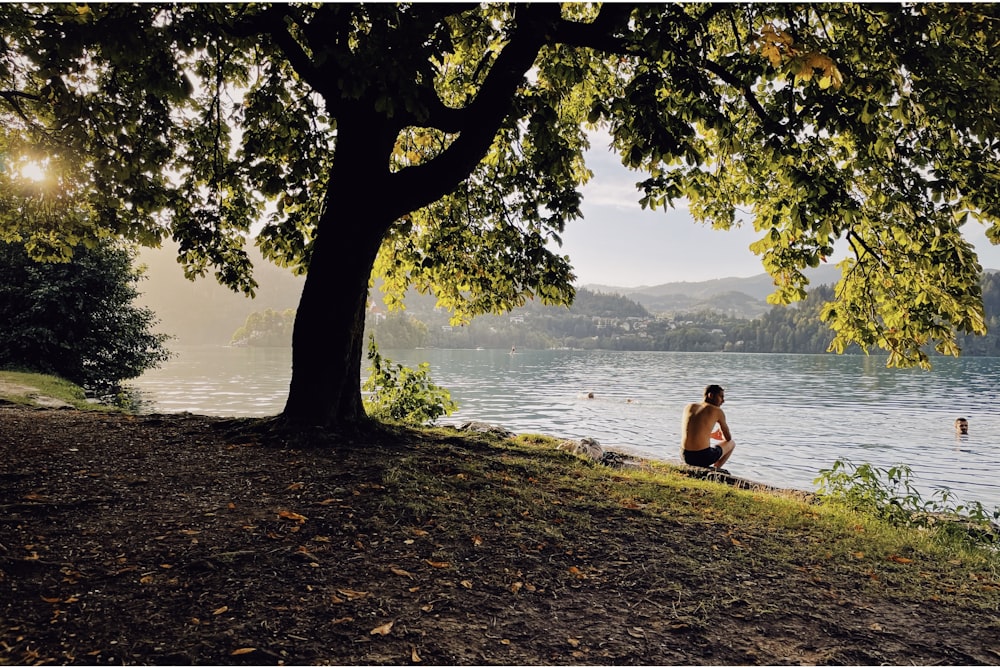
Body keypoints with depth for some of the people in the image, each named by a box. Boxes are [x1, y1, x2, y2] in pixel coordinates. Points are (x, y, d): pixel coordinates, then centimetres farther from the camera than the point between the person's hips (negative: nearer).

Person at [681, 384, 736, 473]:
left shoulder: (689, 407, 12)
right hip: (703, 457, -5)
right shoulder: (717, 411, -1)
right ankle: (715, 468, 13)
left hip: (685, 456, 5)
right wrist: (722, 436, 33)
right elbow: (728, 438, 8)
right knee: (732, 443, 25)